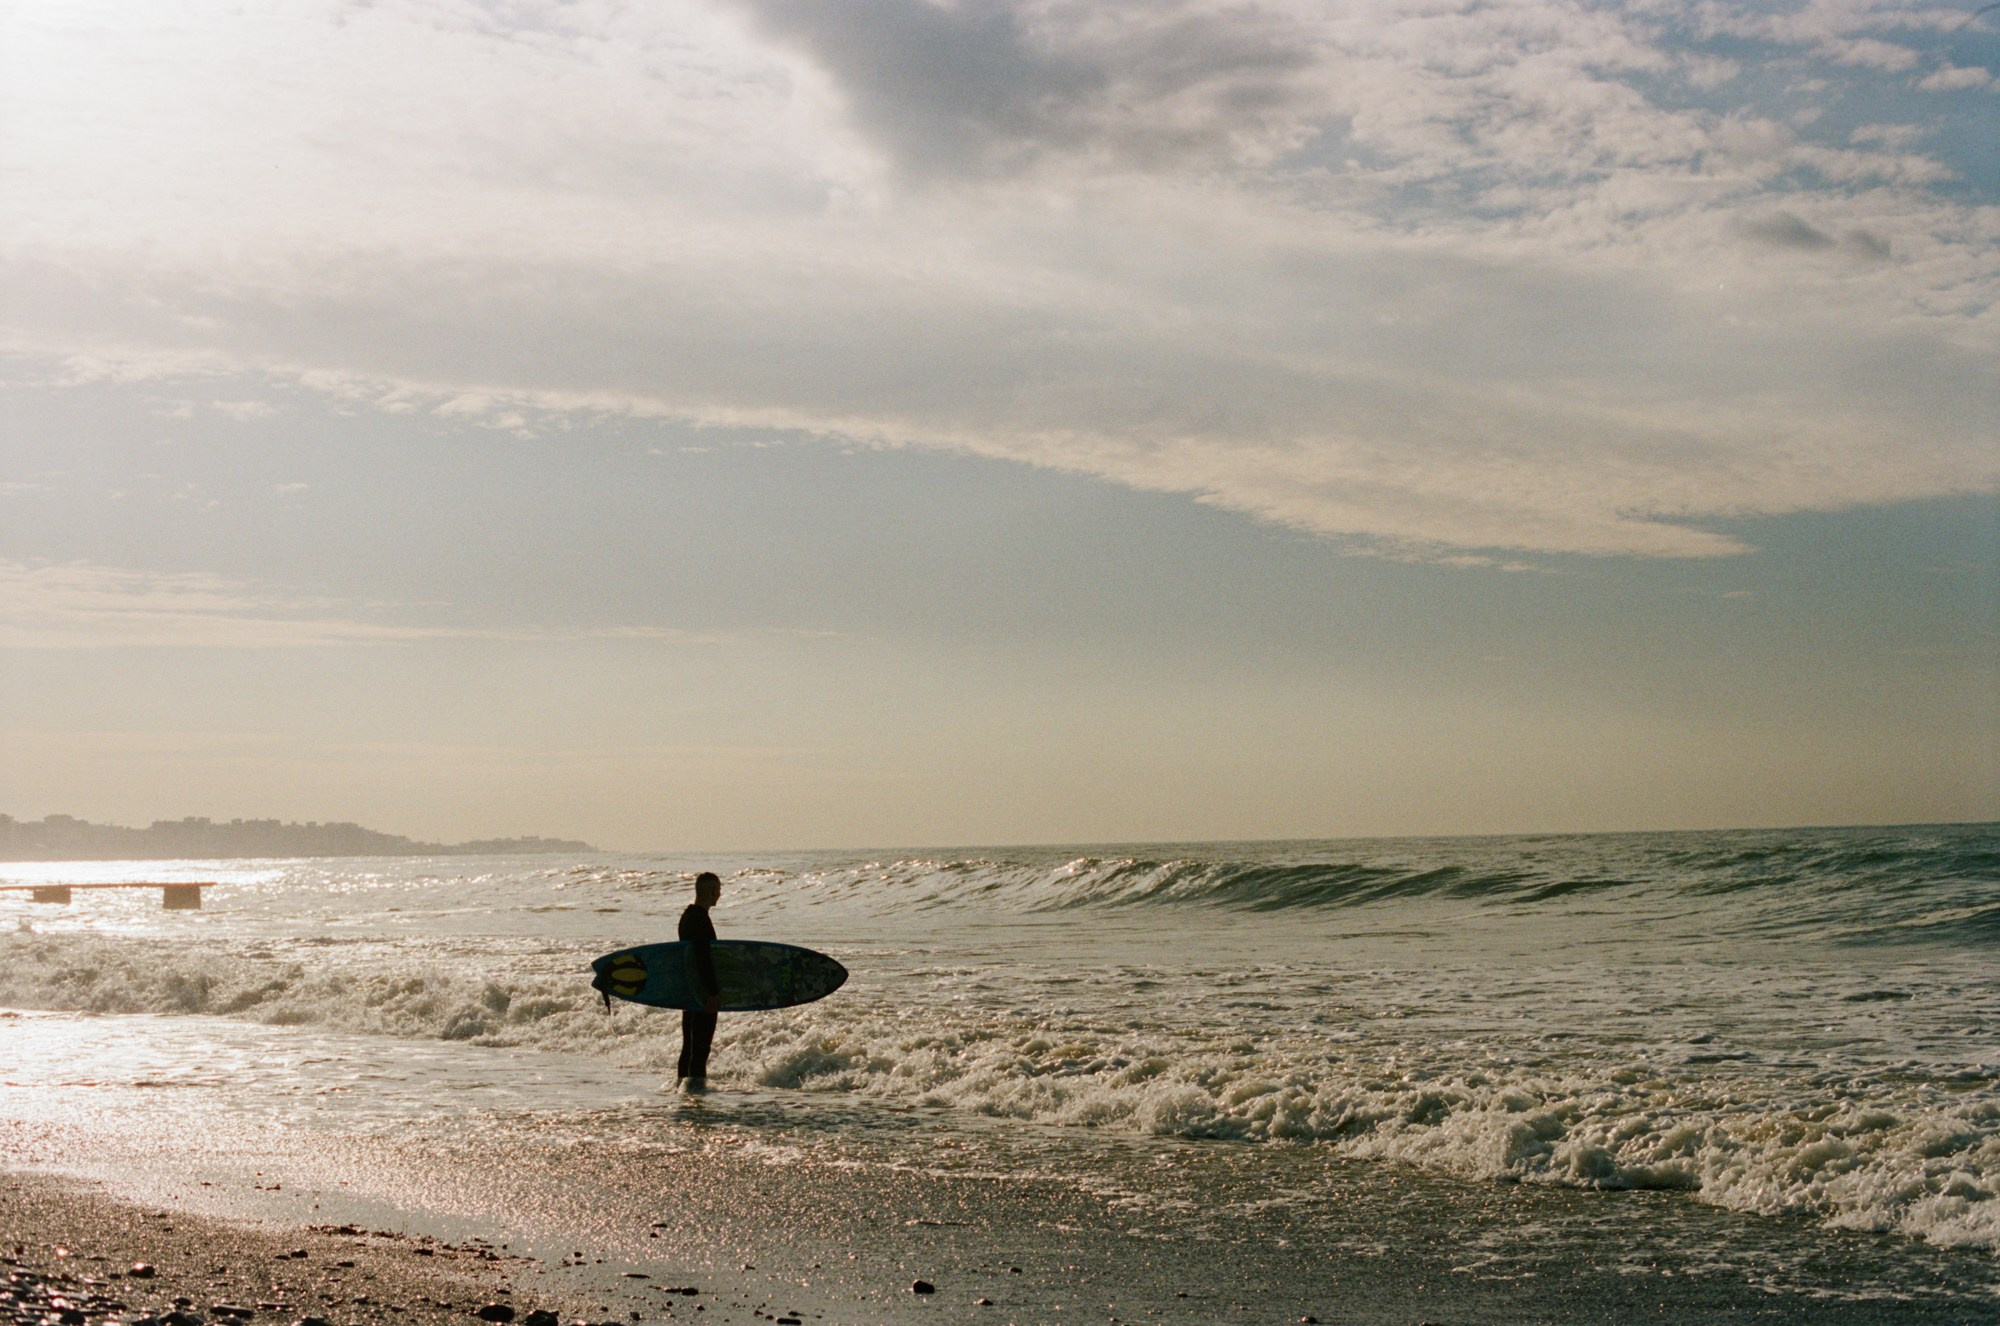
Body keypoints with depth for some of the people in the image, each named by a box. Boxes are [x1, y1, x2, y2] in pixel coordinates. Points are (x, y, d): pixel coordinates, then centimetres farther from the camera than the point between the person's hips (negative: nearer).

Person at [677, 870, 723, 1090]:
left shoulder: (687, 915, 13)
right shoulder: (701, 918, -18)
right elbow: (705, 958, -23)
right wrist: (714, 992, -22)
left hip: (688, 988, 10)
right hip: (703, 990, -10)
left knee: (689, 1043, 15)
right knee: (701, 1043, -7)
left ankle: (683, 1080, 20)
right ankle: (696, 1081, -8)